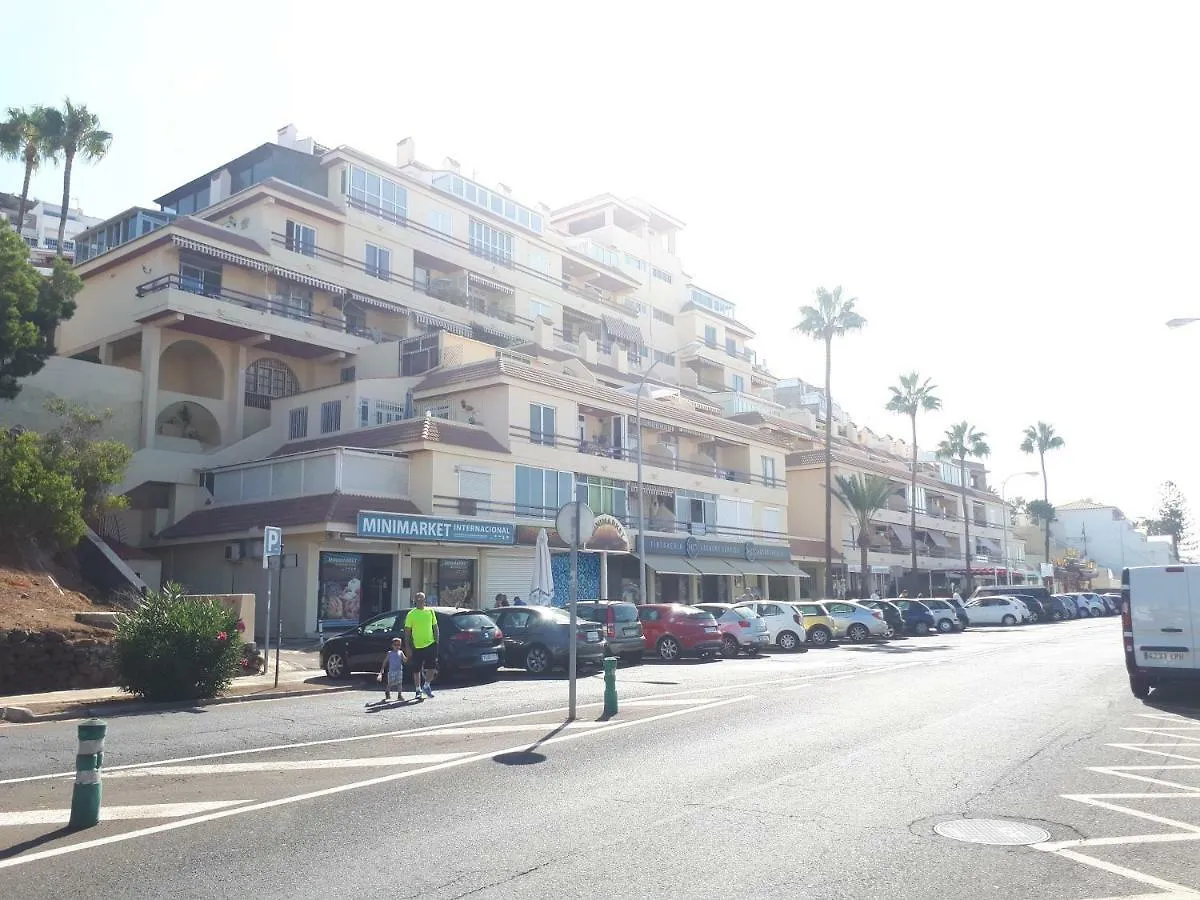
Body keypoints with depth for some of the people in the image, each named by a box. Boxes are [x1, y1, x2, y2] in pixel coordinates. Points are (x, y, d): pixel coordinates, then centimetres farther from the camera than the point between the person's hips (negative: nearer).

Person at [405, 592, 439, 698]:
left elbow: (435, 627, 11)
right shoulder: (411, 614, -3)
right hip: (417, 646, -2)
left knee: (433, 668, -6)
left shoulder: (430, 611, 5)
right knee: (416, 670, 5)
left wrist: (436, 642, 4)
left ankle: (426, 685, 16)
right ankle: (418, 690, 20)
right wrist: (408, 648, -5)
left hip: (430, 644, 2)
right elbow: (407, 632, -1)